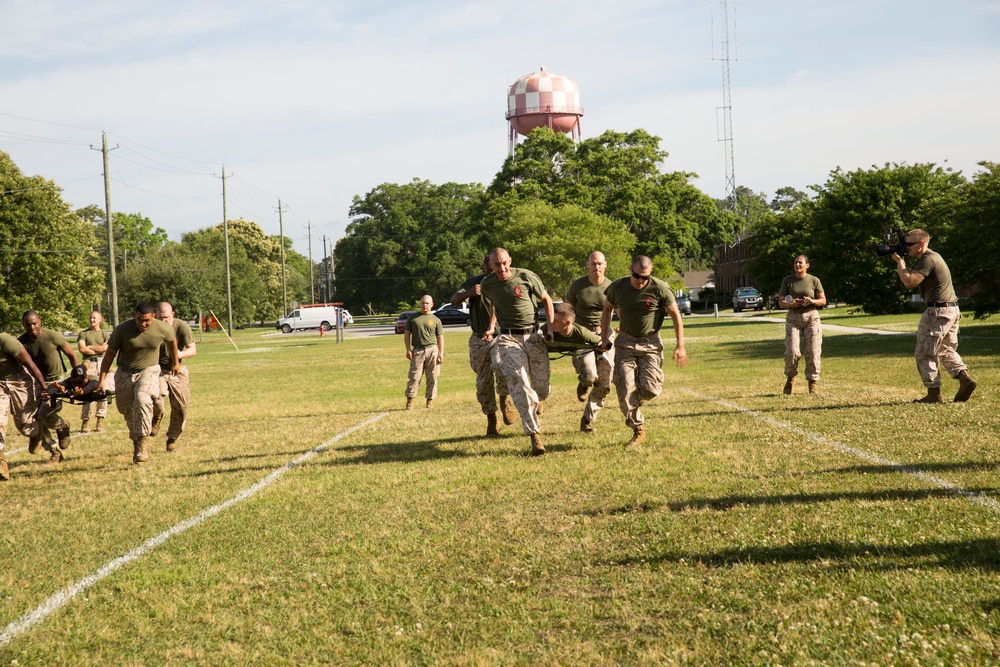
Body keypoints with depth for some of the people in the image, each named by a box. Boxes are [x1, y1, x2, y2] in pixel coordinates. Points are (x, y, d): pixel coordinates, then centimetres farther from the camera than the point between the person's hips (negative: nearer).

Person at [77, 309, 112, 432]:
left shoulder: (104, 334, 14)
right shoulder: (83, 334, 13)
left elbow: (105, 348, -2)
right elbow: (82, 349, -1)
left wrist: (89, 347, 1)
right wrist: (98, 350, 0)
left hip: (102, 363, 1)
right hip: (89, 363, -1)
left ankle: (100, 423, 2)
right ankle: (84, 423, -7)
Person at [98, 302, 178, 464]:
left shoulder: (163, 329, -12)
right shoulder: (122, 330, -15)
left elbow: (172, 341, 13)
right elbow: (109, 354, -5)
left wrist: (175, 362, 25)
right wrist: (102, 379, -6)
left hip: (148, 371, -2)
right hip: (125, 374, 2)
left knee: (142, 399, -30)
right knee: (127, 410, 8)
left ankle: (143, 443, -27)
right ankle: (136, 441, 34)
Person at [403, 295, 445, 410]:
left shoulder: (435, 320, 12)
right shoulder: (413, 318, 13)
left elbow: (440, 337, 12)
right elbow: (407, 334, 11)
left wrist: (441, 353, 1)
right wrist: (408, 350, 0)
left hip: (432, 350, 1)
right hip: (417, 350, 0)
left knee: (432, 377, 1)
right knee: (414, 376, -6)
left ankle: (430, 400, 9)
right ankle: (410, 400, -4)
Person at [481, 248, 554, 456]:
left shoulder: (526, 277, -9)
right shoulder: (487, 285, -1)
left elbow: (546, 299, 5)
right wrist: (491, 327, 11)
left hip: (533, 336, 0)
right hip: (507, 339, 0)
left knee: (542, 390, 5)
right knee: (519, 384, -18)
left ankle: (535, 400, 46)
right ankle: (535, 435, -20)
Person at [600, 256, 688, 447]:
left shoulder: (659, 289, -15)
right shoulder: (618, 287, -7)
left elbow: (676, 316, -5)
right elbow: (607, 309, 13)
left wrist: (680, 346, -8)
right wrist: (604, 337, 8)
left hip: (651, 343, -2)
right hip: (625, 343, 2)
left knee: (650, 388, -13)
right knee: (625, 388, -8)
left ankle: (634, 406, 22)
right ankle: (638, 431, 3)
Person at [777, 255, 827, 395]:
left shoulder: (814, 280, 3)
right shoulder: (787, 280, 4)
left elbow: (823, 301, 6)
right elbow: (781, 302, 4)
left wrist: (812, 301, -14)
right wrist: (791, 304, -17)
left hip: (811, 317, 0)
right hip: (793, 318, 0)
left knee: (812, 352, -3)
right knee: (792, 352, -12)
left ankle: (813, 383, 8)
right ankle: (790, 378, 13)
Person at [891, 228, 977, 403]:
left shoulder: (928, 260, -15)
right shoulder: (930, 258, 18)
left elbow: (909, 282, -23)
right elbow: (909, 281, 20)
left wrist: (899, 261, -12)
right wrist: (901, 264, 6)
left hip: (938, 311, -10)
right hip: (952, 310, 10)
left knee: (925, 353, -2)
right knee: (946, 350, 19)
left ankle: (934, 393, -1)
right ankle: (964, 377, 2)